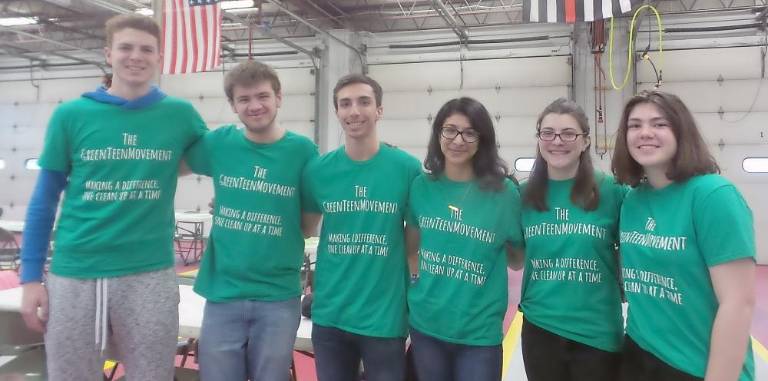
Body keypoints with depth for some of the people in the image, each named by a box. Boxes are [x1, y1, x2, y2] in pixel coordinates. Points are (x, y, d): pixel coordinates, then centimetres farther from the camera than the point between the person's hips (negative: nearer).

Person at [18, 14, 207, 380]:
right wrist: (31, 276, 2)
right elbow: (44, 199, 5)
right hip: (74, 276, 1)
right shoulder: (71, 115, 1)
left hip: (151, 276, 0)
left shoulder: (180, 114, 1)